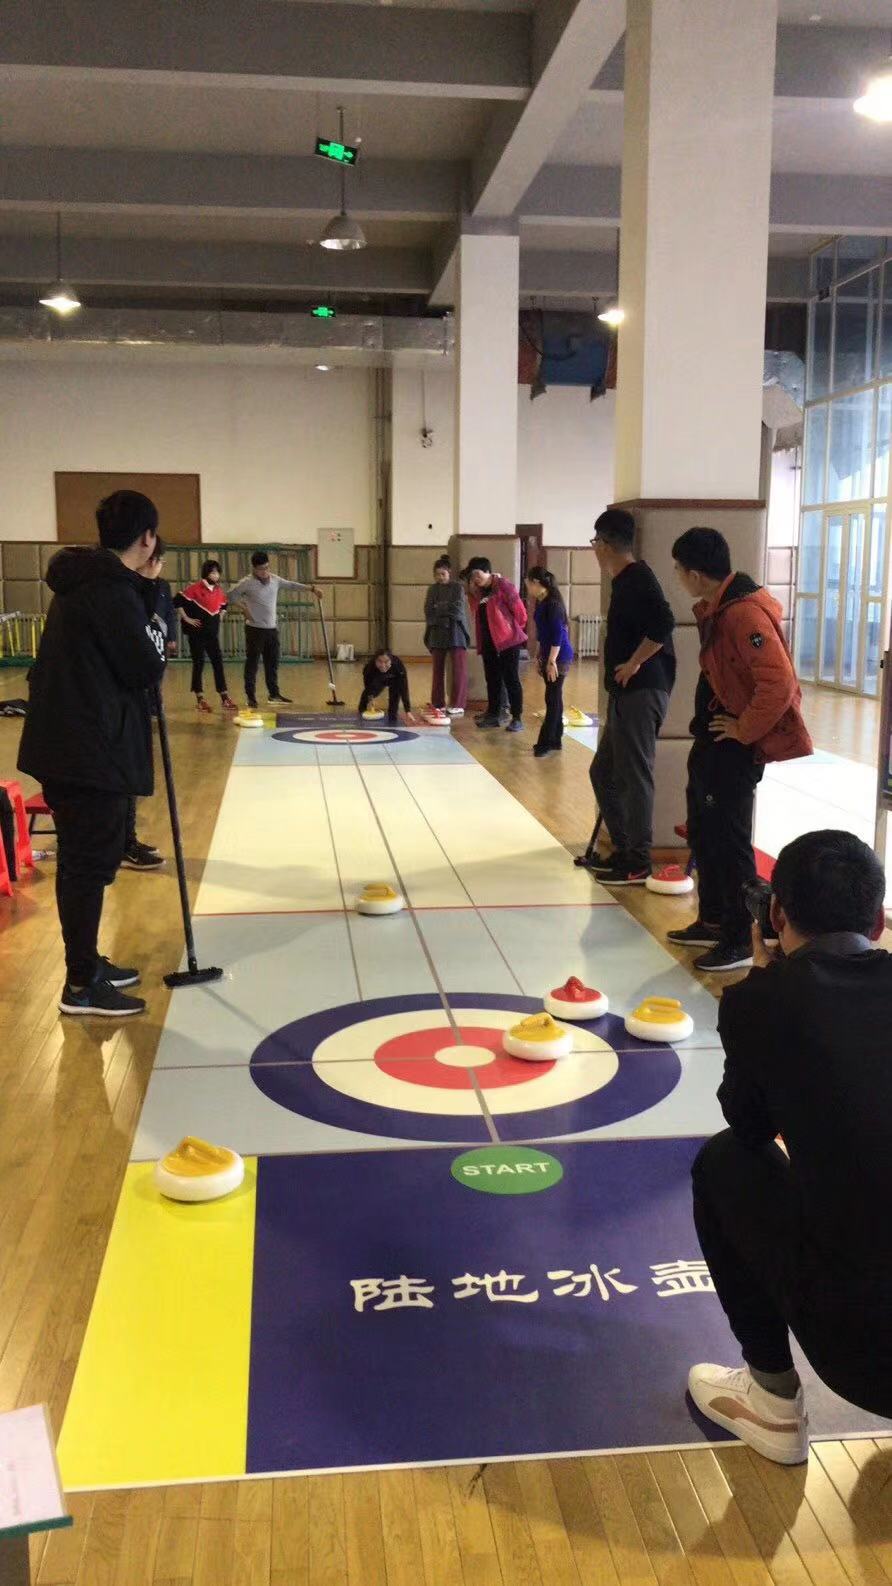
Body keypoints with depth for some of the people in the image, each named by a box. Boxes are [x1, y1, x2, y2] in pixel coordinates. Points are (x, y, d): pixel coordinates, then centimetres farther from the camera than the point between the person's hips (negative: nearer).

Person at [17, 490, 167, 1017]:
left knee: (84, 858, 18)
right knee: (92, 861, -2)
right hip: (89, 747, -10)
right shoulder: (112, 592, -18)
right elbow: (146, 670, -15)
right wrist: (155, 635, 2)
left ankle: (86, 964, 30)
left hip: (70, 741, 10)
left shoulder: (86, 582, 13)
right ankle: (81, 985, 6)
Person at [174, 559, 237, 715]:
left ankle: (225, 697, 4)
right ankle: (200, 699, 5)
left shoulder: (219, 591, 6)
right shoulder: (195, 589, -12)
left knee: (218, 663, 2)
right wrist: (186, 618, -12)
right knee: (199, 664, -1)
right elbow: (177, 602, -14)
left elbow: (224, 605, 26)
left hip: (212, 633, 5)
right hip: (197, 633, -5)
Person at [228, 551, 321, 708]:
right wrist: (243, 608, -12)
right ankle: (251, 697, 5)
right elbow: (230, 597, -3)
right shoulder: (247, 583, -11)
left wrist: (311, 588, 18)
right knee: (252, 664, -1)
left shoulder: (274, 579, 4)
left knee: (272, 663, 12)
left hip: (272, 629, 5)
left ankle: (274, 694, 23)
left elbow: (291, 584, 19)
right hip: (255, 629, -5)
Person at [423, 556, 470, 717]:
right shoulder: (432, 589, 12)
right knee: (438, 670, 5)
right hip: (437, 633, 4)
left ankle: (458, 705, -7)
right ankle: (438, 704, 11)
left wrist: (438, 608, -4)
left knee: (458, 669, -6)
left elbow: (458, 608, -11)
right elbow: (428, 611, 2)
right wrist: (447, 609, -10)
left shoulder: (458, 587, 1)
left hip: (455, 632, -4)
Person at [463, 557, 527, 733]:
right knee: (492, 679, 13)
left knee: (511, 679, -4)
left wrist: (516, 628, 1)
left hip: (507, 640, -7)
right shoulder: (477, 592, 10)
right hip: (488, 642, 7)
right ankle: (492, 715, 21)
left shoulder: (503, 586, -14)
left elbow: (519, 610, -10)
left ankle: (517, 718, 0)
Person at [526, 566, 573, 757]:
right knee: (554, 699, 12)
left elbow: (558, 633, -21)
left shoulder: (553, 603, -17)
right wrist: (540, 657, 20)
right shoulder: (541, 603, 10)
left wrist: (551, 661, -22)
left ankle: (546, 743, -2)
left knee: (552, 699, -5)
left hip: (559, 657, -9)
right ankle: (554, 741, 18)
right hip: (548, 655, 9)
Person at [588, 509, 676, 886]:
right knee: (603, 772, 16)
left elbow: (662, 624, -29)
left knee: (634, 776, -5)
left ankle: (638, 863, 2)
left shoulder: (637, 579, -14)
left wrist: (633, 664, -20)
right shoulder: (625, 581, 16)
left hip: (642, 692, -11)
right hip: (626, 694, 11)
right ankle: (623, 850, 23)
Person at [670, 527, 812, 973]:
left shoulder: (745, 614, -24)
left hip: (736, 743, -10)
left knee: (729, 837, -3)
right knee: (703, 830, 18)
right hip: (714, 736, 10)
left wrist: (743, 728, -20)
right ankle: (714, 921, 31)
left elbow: (778, 684, -31)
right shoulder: (717, 608, 8)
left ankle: (743, 939, 8)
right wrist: (710, 725, 14)